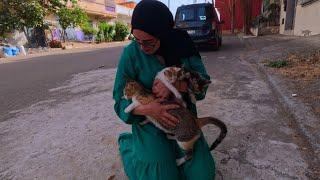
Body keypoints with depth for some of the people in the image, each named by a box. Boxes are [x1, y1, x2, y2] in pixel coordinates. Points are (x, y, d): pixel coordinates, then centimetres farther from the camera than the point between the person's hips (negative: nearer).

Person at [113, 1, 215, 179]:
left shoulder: (182, 46, -9)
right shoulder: (131, 53, -16)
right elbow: (121, 101, -13)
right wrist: (147, 109, -33)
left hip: (183, 119, 3)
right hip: (150, 123, -2)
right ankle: (128, 144, 20)